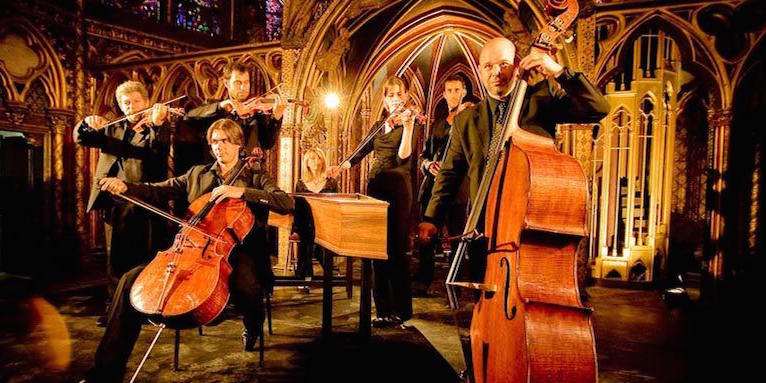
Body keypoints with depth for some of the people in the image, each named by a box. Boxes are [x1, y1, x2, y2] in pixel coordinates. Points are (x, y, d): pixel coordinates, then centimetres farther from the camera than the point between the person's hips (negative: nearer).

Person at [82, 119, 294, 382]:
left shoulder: (255, 178, 8)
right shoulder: (196, 174, 21)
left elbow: (287, 203, -9)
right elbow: (158, 191, 17)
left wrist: (242, 191, -19)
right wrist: (125, 187, -4)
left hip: (234, 253, -4)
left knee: (246, 287, -36)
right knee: (132, 279, -12)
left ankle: (253, 326, 4)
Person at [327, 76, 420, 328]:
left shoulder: (412, 123, -1)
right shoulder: (379, 125, 17)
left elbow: (403, 157, -16)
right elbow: (362, 152, 20)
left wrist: (407, 125, -24)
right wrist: (340, 168, 5)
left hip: (397, 189, -6)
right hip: (375, 187, 6)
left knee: (396, 249, -5)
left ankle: (401, 310, 6)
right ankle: (383, 308, 18)